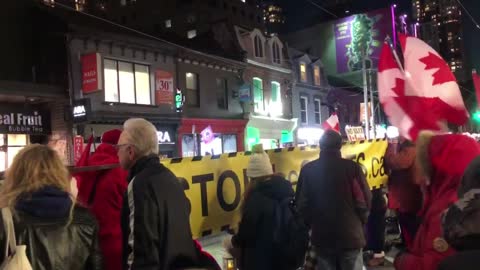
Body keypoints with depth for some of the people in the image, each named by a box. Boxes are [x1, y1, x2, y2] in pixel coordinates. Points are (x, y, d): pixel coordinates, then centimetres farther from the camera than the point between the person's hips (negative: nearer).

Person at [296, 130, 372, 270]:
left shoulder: (308, 170, -5)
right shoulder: (352, 167, -12)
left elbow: (301, 204, -3)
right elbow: (365, 201, -9)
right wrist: (360, 222, 9)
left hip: (321, 236, 2)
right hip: (350, 235, -2)